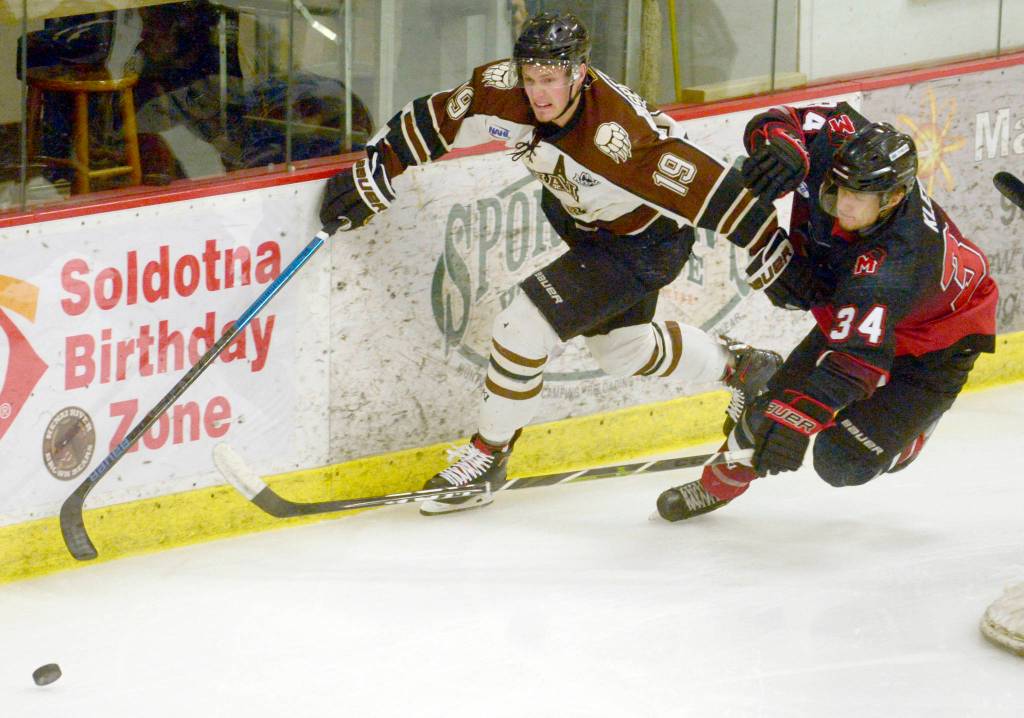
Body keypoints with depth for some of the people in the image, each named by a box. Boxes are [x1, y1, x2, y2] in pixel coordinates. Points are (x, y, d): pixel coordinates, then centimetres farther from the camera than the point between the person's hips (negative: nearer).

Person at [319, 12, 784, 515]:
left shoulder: (620, 136, -39)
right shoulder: (505, 89, -22)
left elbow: (707, 189, -37)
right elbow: (439, 119, -8)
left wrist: (771, 252, -34)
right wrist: (374, 174, -9)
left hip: (641, 242, -8)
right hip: (581, 222, 8)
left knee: (523, 327, -16)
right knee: (622, 350, 25)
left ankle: (487, 458, 4)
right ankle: (739, 365, 49)